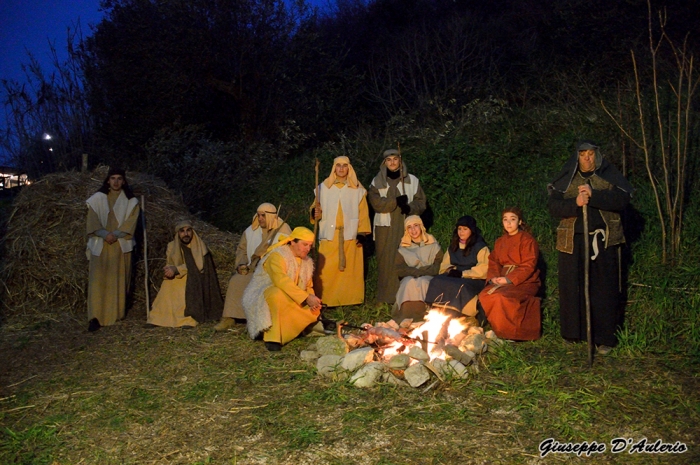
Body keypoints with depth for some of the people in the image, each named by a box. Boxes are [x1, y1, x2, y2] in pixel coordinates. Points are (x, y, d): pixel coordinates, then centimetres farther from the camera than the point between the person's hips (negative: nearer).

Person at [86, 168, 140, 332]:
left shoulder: (130, 201, 8)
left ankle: (117, 313, 15)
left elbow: (131, 221, -1)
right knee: (98, 279, -8)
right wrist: (105, 234, -14)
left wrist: (115, 234, -13)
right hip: (100, 245, -1)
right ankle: (96, 317, -12)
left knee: (119, 280, 4)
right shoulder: (97, 198, 6)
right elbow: (92, 221, 0)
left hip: (121, 245, 1)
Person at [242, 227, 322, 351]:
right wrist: (306, 298, -37)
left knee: (314, 311, -12)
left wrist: (312, 299, -13)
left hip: (288, 301, 7)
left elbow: (308, 287, 11)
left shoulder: (307, 262, 7)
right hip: (261, 297, -7)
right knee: (278, 294, -39)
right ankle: (272, 338, -32)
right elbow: (281, 281, -34)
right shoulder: (277, 255, -18)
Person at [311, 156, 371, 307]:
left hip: (350, 235, 0)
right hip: (329, 235, 0)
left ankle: (351, 299, 10)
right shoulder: (324, 187, 10)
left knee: (351, 269, 1)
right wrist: (315, 212, -15)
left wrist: (362, 233, -5)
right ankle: (326, 300, 2)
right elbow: (316, 208, 10)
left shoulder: (357, 189, 8)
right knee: (327, 270, -5)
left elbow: (363, 213, 5)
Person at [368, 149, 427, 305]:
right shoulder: (377, 182, 9)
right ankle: (386, 297, 5)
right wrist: (396, 201, -17)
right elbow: (376, 202, -6)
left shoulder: (412, 180, 9)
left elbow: (421, 202, 4)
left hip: (406, 227, 0)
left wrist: (409, 207, -16)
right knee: (386, 261, -2)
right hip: (385, 228, 0)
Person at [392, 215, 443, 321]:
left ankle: (423, 315, -31)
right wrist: (415, 272, -15)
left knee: (422, 282, -34)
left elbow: (438, 267, -2)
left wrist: (420, 272, -13)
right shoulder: (403, 248, 11)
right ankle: (407, 317, -33)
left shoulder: (433, 245, 8)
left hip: (428, 278, -1)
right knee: (410, 282, -32)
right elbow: (399, 270, 1)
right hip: (409, 278, 1)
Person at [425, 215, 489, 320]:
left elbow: (483, 269, -10)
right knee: (437, 281, -27)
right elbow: (444, 265, 18)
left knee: (459, 287, -39)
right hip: (454, 278, 5)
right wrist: (451, 270, -5)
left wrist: (462, 273, -13)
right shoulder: (453, 246, 22)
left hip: (473, 280, -5)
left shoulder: (480, 247, 3)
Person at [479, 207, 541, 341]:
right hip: (503, 281, 6)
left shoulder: (528, 240, -3)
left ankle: (508, 332, -16)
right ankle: (494, 328, -8)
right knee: (484, 296, -21)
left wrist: (509, 279, -19)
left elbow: (528, 266, -11)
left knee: (502, 297, -33)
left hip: (524, 282, -6)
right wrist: (493, 277, -6)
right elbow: (493, 262, 15)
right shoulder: (500, 242, 18)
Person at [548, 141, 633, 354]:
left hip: (603, 240, -1)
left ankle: (605, 337, 9)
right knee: (572, 287, 4)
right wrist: (575, 203, -21)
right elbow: (553, 206, -3)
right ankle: (573, 333, 17)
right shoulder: (566, 178, 8)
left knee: (604, 289, 1)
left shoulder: (609, 175, 6)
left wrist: (593, 195, -22)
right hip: (573, 241, 1)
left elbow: (623, 198, -9)